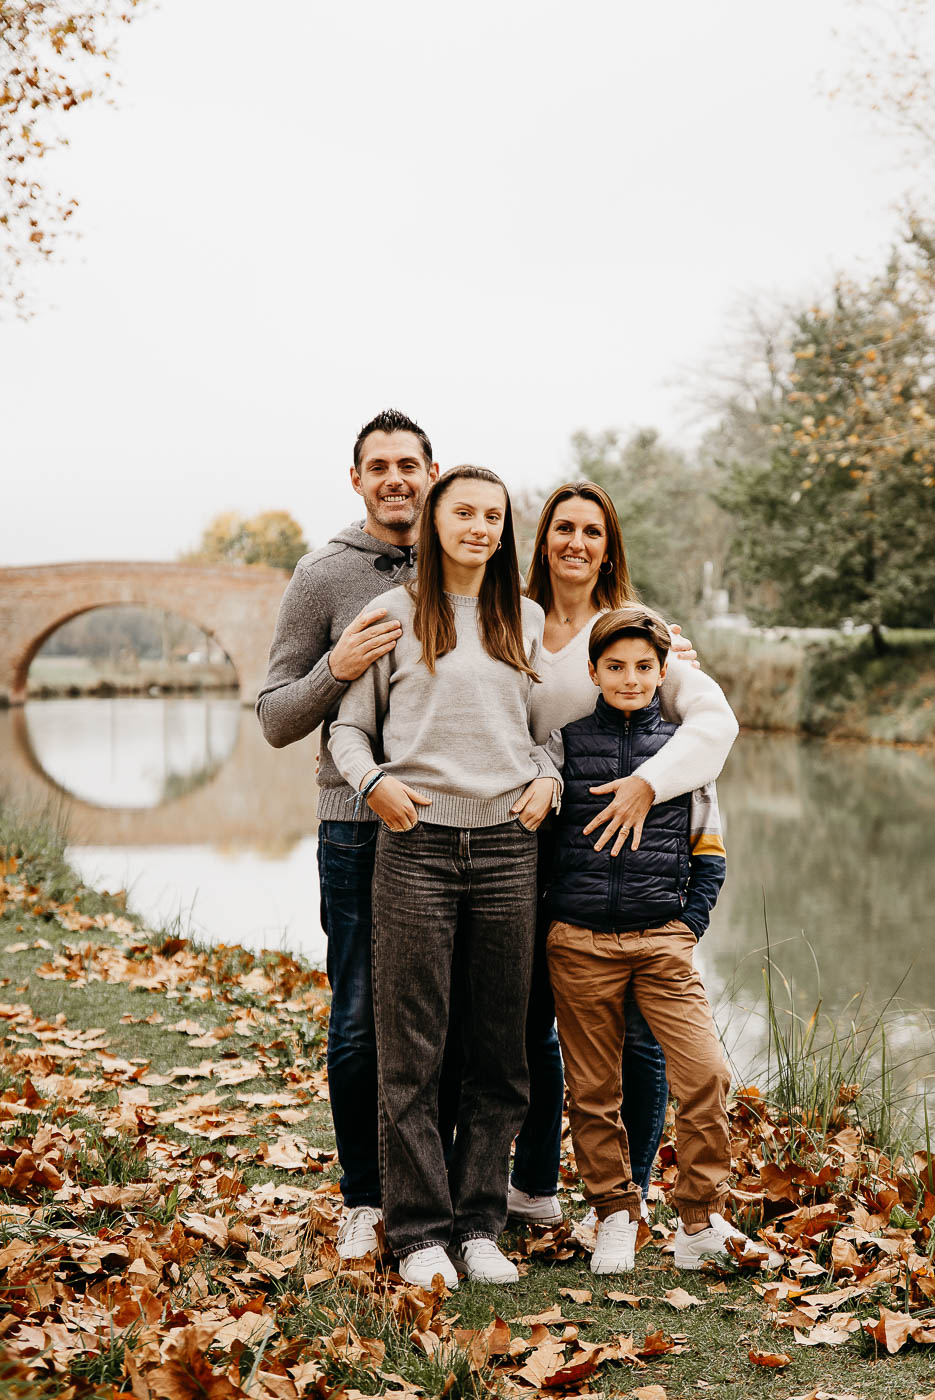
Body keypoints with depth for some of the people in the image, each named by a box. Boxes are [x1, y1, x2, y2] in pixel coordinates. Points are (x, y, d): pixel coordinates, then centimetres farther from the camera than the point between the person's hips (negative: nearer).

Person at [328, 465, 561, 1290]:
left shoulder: (525, 619, 14)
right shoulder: (395, 615, 4)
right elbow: (348, 726, 6)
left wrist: (548, 780, 3)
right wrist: (373, 781, -12)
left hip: (508, 843, 3)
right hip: (417, 843, -3)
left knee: (499, 1046, 7)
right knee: (411, 1050, -1)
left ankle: (480, 1224, 18)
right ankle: (421, 1230, 9)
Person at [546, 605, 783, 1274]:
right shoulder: (565, 743, 5)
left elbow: (709, 852, 13)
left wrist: (690, 925, 2)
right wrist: (549, 917, 5)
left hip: (663, 941, 0)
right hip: (579, 943, 0)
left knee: (707, 1076, -10)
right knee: (593, 1090, 6)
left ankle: (701, 1223, 3)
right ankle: (616, 1215, 22)